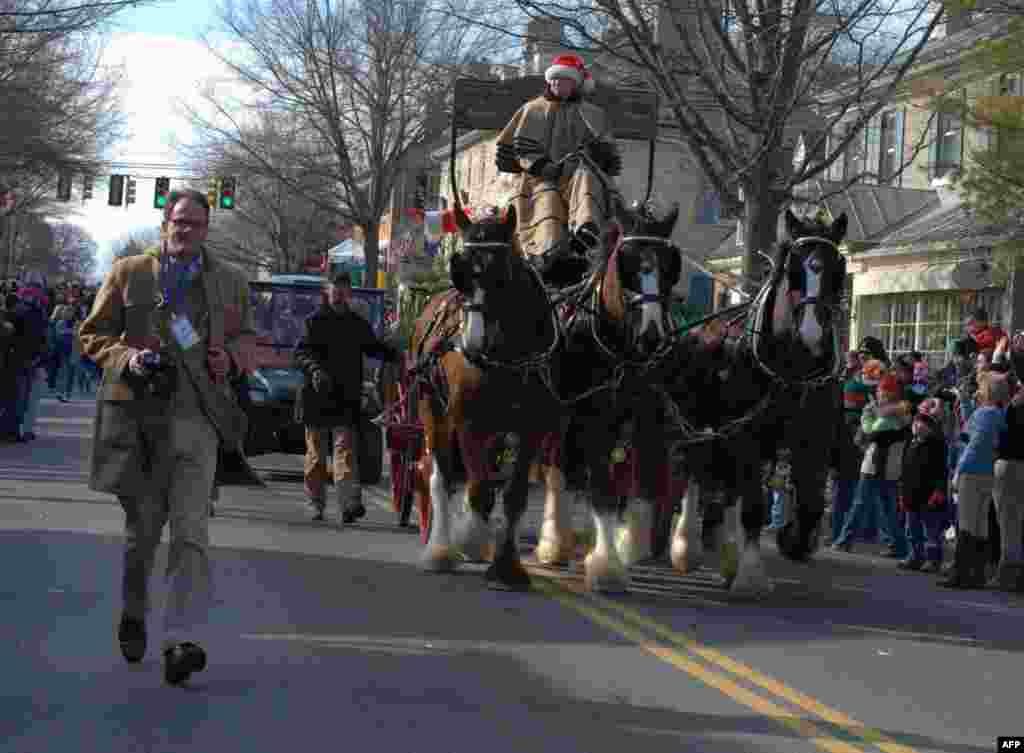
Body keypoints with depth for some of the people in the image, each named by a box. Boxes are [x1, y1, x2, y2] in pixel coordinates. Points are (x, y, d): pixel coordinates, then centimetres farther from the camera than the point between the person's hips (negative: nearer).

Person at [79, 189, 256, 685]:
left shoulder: (230, 282, 12)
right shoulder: (128, 273, 7)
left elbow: (244, 337, 24)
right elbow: (92, 335, 9)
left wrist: (230, 357, 1)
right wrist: (127, 357, -10)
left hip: (196, 414, 0)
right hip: (135, 413, 0)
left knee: (190, 528, -14)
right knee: (142, 527, 12)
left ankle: (181, 640, -17)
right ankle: (133, 615, 38)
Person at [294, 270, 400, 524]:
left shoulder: (358, 325, 13)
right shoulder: (314, 321, 2)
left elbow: (373, 348, 25)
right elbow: (301, 352, -6)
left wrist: (395, 354, 6)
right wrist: (315, 369, -25)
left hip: (347, 399, 1)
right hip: (316, 397, -1)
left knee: (346, 449, -11)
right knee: (316, 452, 8)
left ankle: (348, 505, -22)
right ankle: (316, 503, 20)